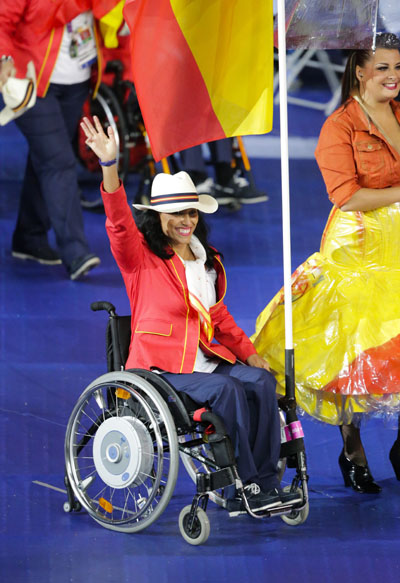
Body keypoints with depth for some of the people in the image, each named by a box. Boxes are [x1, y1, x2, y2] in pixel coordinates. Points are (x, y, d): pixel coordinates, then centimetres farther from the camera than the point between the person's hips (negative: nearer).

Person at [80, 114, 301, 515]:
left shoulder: (207, 262, 19)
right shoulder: (141, 258, -1)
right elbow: (119, 222, -19)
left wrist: (249, 351, 10)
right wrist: (108, 164, -34)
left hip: (206, 360, 6)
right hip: (160, 367, -6)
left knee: (261, 381, -19)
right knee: (227, 389, -29)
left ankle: (265, 484, -22)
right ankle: (246, 484, -23)